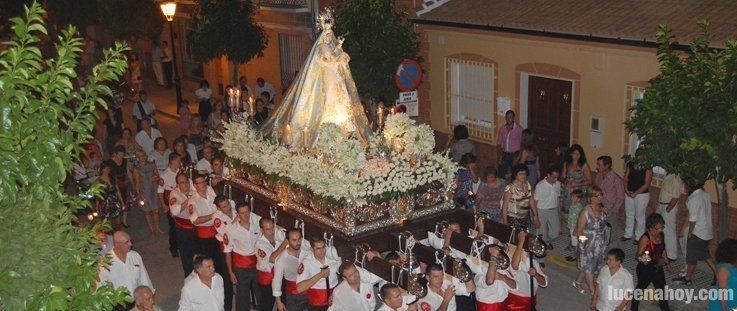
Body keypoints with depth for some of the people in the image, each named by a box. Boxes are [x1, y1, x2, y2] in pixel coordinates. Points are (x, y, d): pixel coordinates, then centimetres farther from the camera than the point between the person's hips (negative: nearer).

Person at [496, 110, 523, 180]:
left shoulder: (519, 129, -8)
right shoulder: (502, 128, 4)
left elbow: (522, 144, -5)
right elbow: (499, 144, 8)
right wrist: (499, 157, 2)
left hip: (515, 154, -4)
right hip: (505, 154, 4)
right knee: (502, 174, 2)